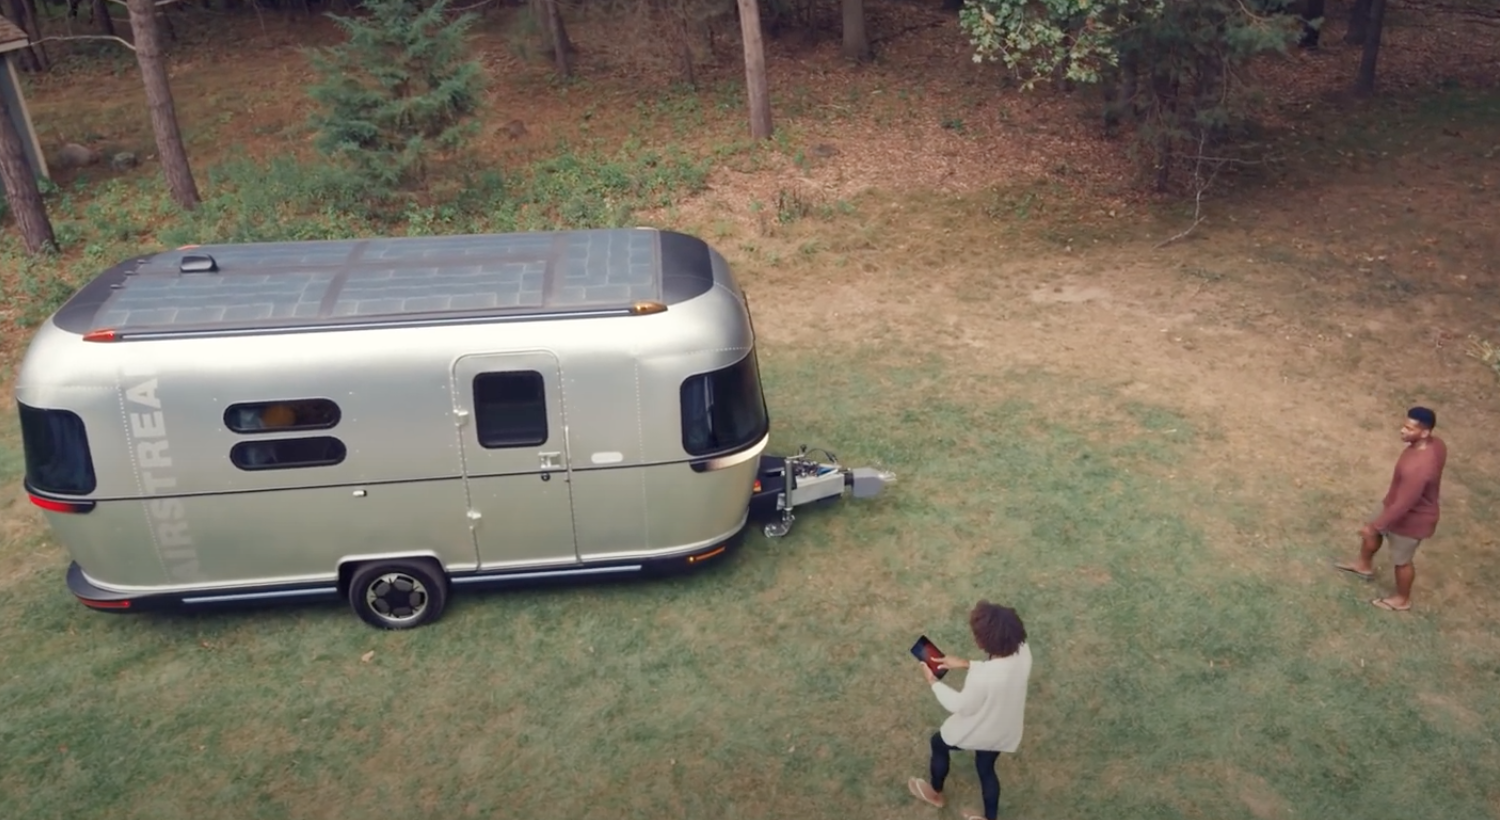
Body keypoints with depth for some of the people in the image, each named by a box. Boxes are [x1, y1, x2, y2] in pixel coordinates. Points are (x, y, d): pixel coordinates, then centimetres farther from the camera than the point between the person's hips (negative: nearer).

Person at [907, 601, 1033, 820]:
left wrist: (933, 681, -11)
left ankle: (935, 793, 53)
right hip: (1005, 730, 5)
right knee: (986, 768, 32)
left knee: (938, 743, 27)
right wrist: (965, 664, -1)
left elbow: (962, 707, -22)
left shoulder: (982, 678, -42)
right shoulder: (1022, 650, -22)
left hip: (979, 732, -5)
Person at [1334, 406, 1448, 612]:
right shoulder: (1435, 444, -16)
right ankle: (1364, 565, 56)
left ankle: (1402, 599, 45)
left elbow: (1403, 505, -34)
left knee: (1401, 560, 18)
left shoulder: (1417, 468, -44)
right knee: (1372, 531, 30)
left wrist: (1375, 526, -21)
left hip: (1410, 519, -8)